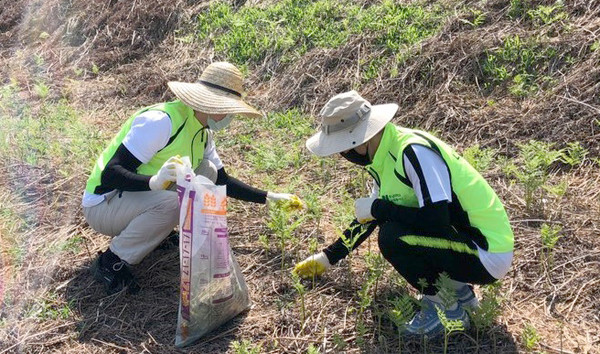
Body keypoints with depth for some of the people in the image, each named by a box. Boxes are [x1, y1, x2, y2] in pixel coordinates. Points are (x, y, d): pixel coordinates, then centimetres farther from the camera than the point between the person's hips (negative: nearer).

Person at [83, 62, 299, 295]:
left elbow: (223, 181, 12)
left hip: (148, 197, 8)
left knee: (206, 172, -7)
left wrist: (269, 197, 7)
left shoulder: (203, 133, 2)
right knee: (170, 202, -35)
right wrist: (154, 182, -47)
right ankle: (112, 263, -16)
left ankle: (156, 230, 4)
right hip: (103, 205, -8)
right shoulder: (161, 120, -27)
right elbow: (110, 175, -30)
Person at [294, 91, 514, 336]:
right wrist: (327, 258, 20)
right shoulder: (387, 151, 3)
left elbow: (436, 221, -33)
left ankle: (445, 307, -1)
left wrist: (377, 208, -19)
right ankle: (458, 288, 14)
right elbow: (371, 214, 16)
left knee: (392, 237, -24)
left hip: (489, 255, -9)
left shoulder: (414, 152, -25)